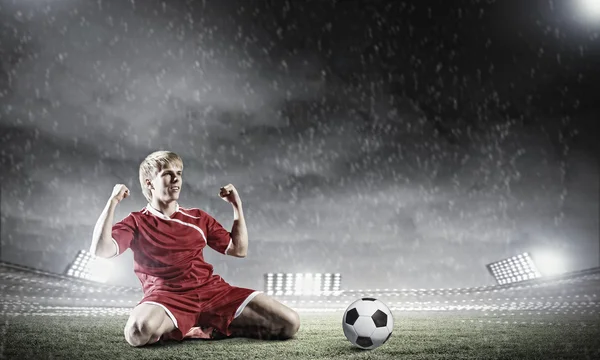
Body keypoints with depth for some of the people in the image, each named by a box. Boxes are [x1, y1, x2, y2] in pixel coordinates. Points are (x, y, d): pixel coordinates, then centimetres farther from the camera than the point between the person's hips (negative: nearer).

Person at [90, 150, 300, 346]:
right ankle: (188, 331, -12)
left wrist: (237, 206, 16)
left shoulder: (198, 218, 22)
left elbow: (239, 250, 21)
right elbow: (101, 250, -8)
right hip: (167, 295, -3)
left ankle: (215, 328, 0)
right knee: (140, 332, -42)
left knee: (289, 323, -13)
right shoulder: (136, 222, 10)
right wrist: (113, 201, -7)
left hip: (212, 290, 4)